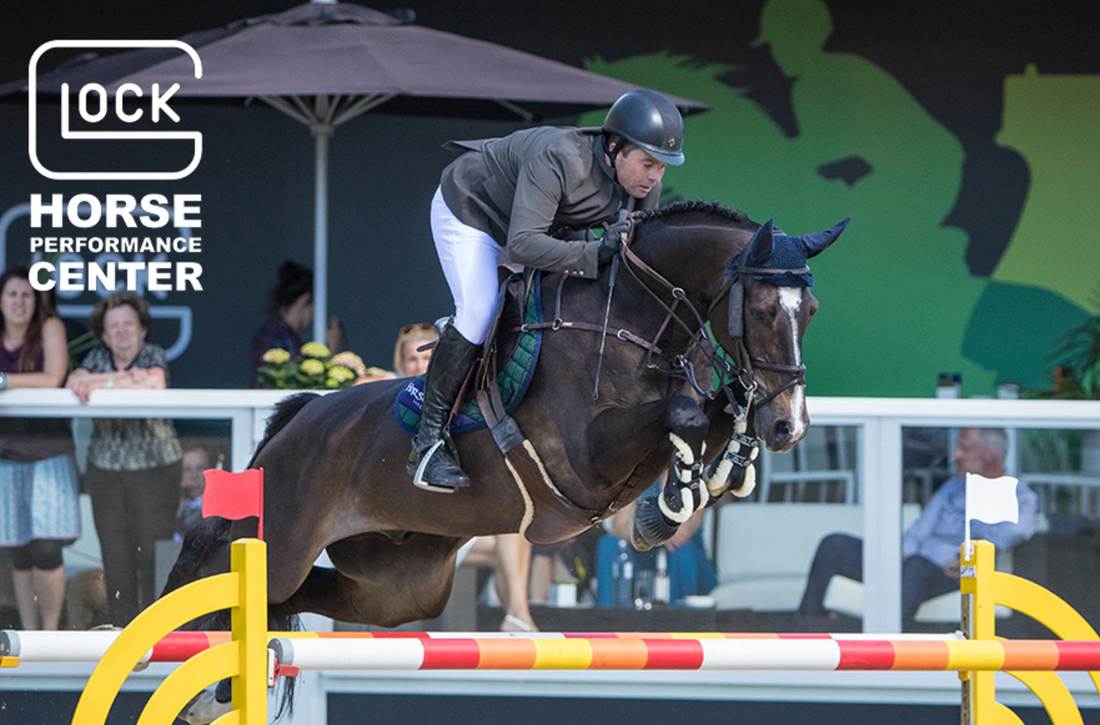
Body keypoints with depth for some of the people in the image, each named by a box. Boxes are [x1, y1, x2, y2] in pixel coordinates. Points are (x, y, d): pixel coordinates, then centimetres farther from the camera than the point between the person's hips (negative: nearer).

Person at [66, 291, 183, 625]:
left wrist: (102, 384, -14)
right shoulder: (98, 357, 11)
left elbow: (155, 383, -20)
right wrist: (126, 378, -17)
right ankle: (122, 627, 10)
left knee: (152, 555, -7)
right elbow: (73, 383, -6)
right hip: (105, 470, 4)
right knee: (115, 557, 3)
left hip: (154, 468, -4)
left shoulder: (153, 355, 1)